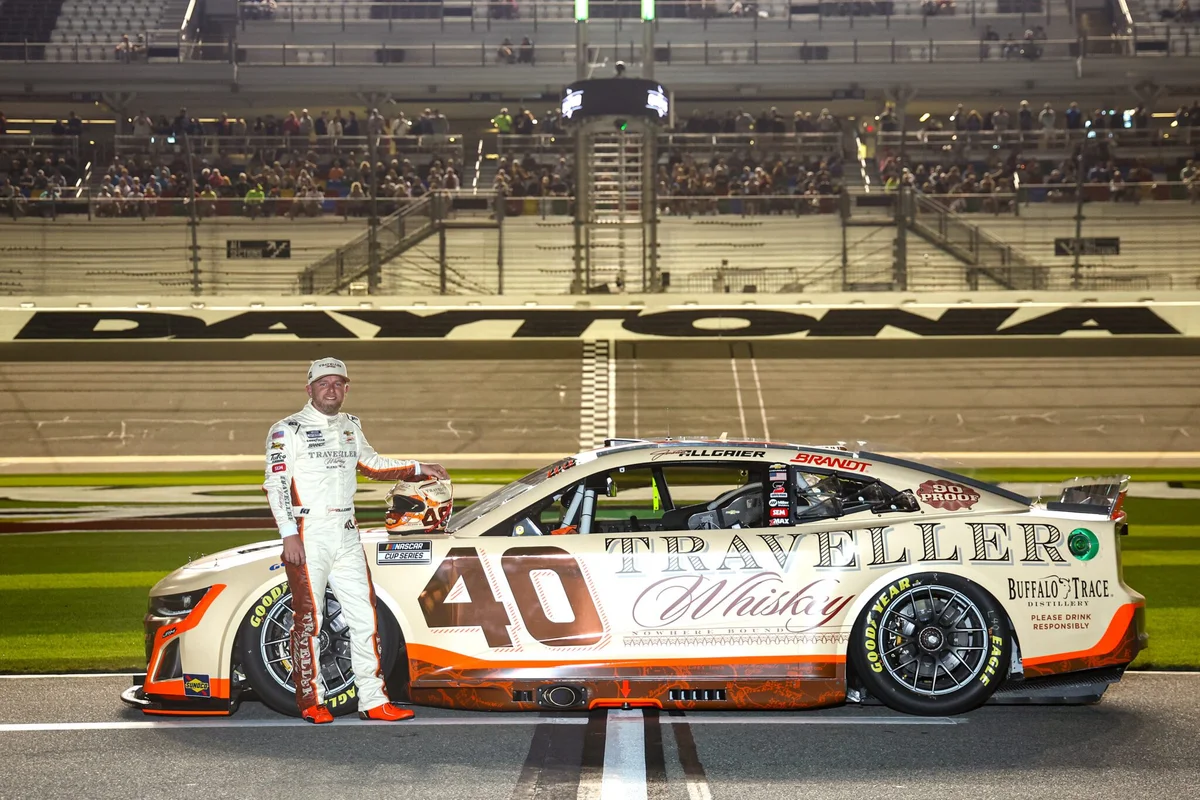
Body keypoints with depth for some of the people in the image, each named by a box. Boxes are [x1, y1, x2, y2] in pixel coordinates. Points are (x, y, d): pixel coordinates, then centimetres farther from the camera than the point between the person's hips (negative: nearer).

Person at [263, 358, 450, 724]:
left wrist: (419, 469, 26)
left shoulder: (351, 427, 16)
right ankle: (311, 701, 8)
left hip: (346, 533, 6)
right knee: (309, 619, -3)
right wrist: (289, 536, -17)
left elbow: (372, 463, 32)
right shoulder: (288, 430, -3)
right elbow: (275, 485, -9)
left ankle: (373, 701, 4)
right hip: (307, 533, -6)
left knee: (365, 616, 1)